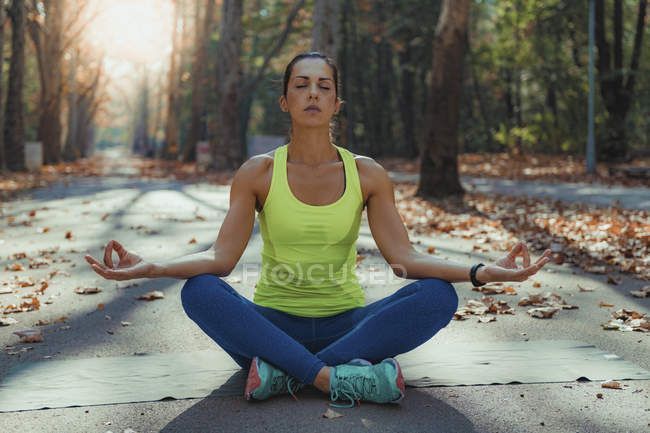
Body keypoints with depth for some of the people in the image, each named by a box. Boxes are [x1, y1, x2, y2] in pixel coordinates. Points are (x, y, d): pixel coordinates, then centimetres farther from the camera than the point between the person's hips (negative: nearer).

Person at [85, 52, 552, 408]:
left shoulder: (368, 174, 0)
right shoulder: (258, 173, -2)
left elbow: (404, 257, -8)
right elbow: (222, 256, -11)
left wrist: (482, 272, -23)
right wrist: (150, 267, -30)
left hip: (346, 324, 1)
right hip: (274, 325, -1)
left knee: (439, 295, -26)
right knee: (199, 291, -30)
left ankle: (286, 372, -30)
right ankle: (338, 377, -35)